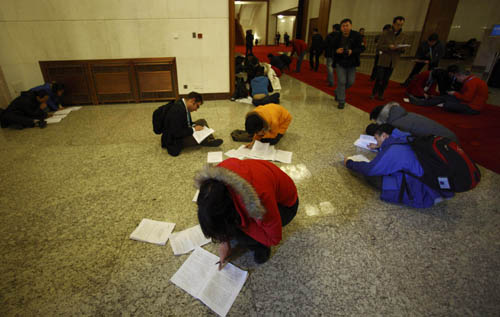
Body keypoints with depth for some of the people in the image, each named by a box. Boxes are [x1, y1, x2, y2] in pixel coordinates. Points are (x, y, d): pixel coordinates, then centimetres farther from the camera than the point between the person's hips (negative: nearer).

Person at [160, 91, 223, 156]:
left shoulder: (183, 105, -1)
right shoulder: (177, 110, -30)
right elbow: (177, 133, -31)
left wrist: (193, 126, -6)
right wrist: (194, 129, -21)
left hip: (182, 133, 10)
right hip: (174, 141, -10)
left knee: (202, 121, 7)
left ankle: (210, 140, -7)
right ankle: (208, 142, 4)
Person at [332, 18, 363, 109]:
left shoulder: (356, 36, -7)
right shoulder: (337, 37, -4)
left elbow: (360, 48, -8)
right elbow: (333, 48, 3)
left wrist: (352, 51, -28)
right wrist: (337, 50, -21)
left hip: (352, 63, 1)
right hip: (340, 62, -1)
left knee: (350, 82, 6)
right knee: (341, 81, -7)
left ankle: (338, 91, 34)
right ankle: (341, 101, 3)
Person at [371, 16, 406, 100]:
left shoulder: (401, 35, 8)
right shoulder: (386, 33, -4)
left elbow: (402, 50, 12)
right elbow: (378, 47, -7)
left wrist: (401, 48, -12)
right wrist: (388, 47, -21)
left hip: (393, 62, 4)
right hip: (383, 61, -4)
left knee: (386, 80, 6)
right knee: (379, 78, -5)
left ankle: (380, 94, 18)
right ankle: (373, 93, 12)